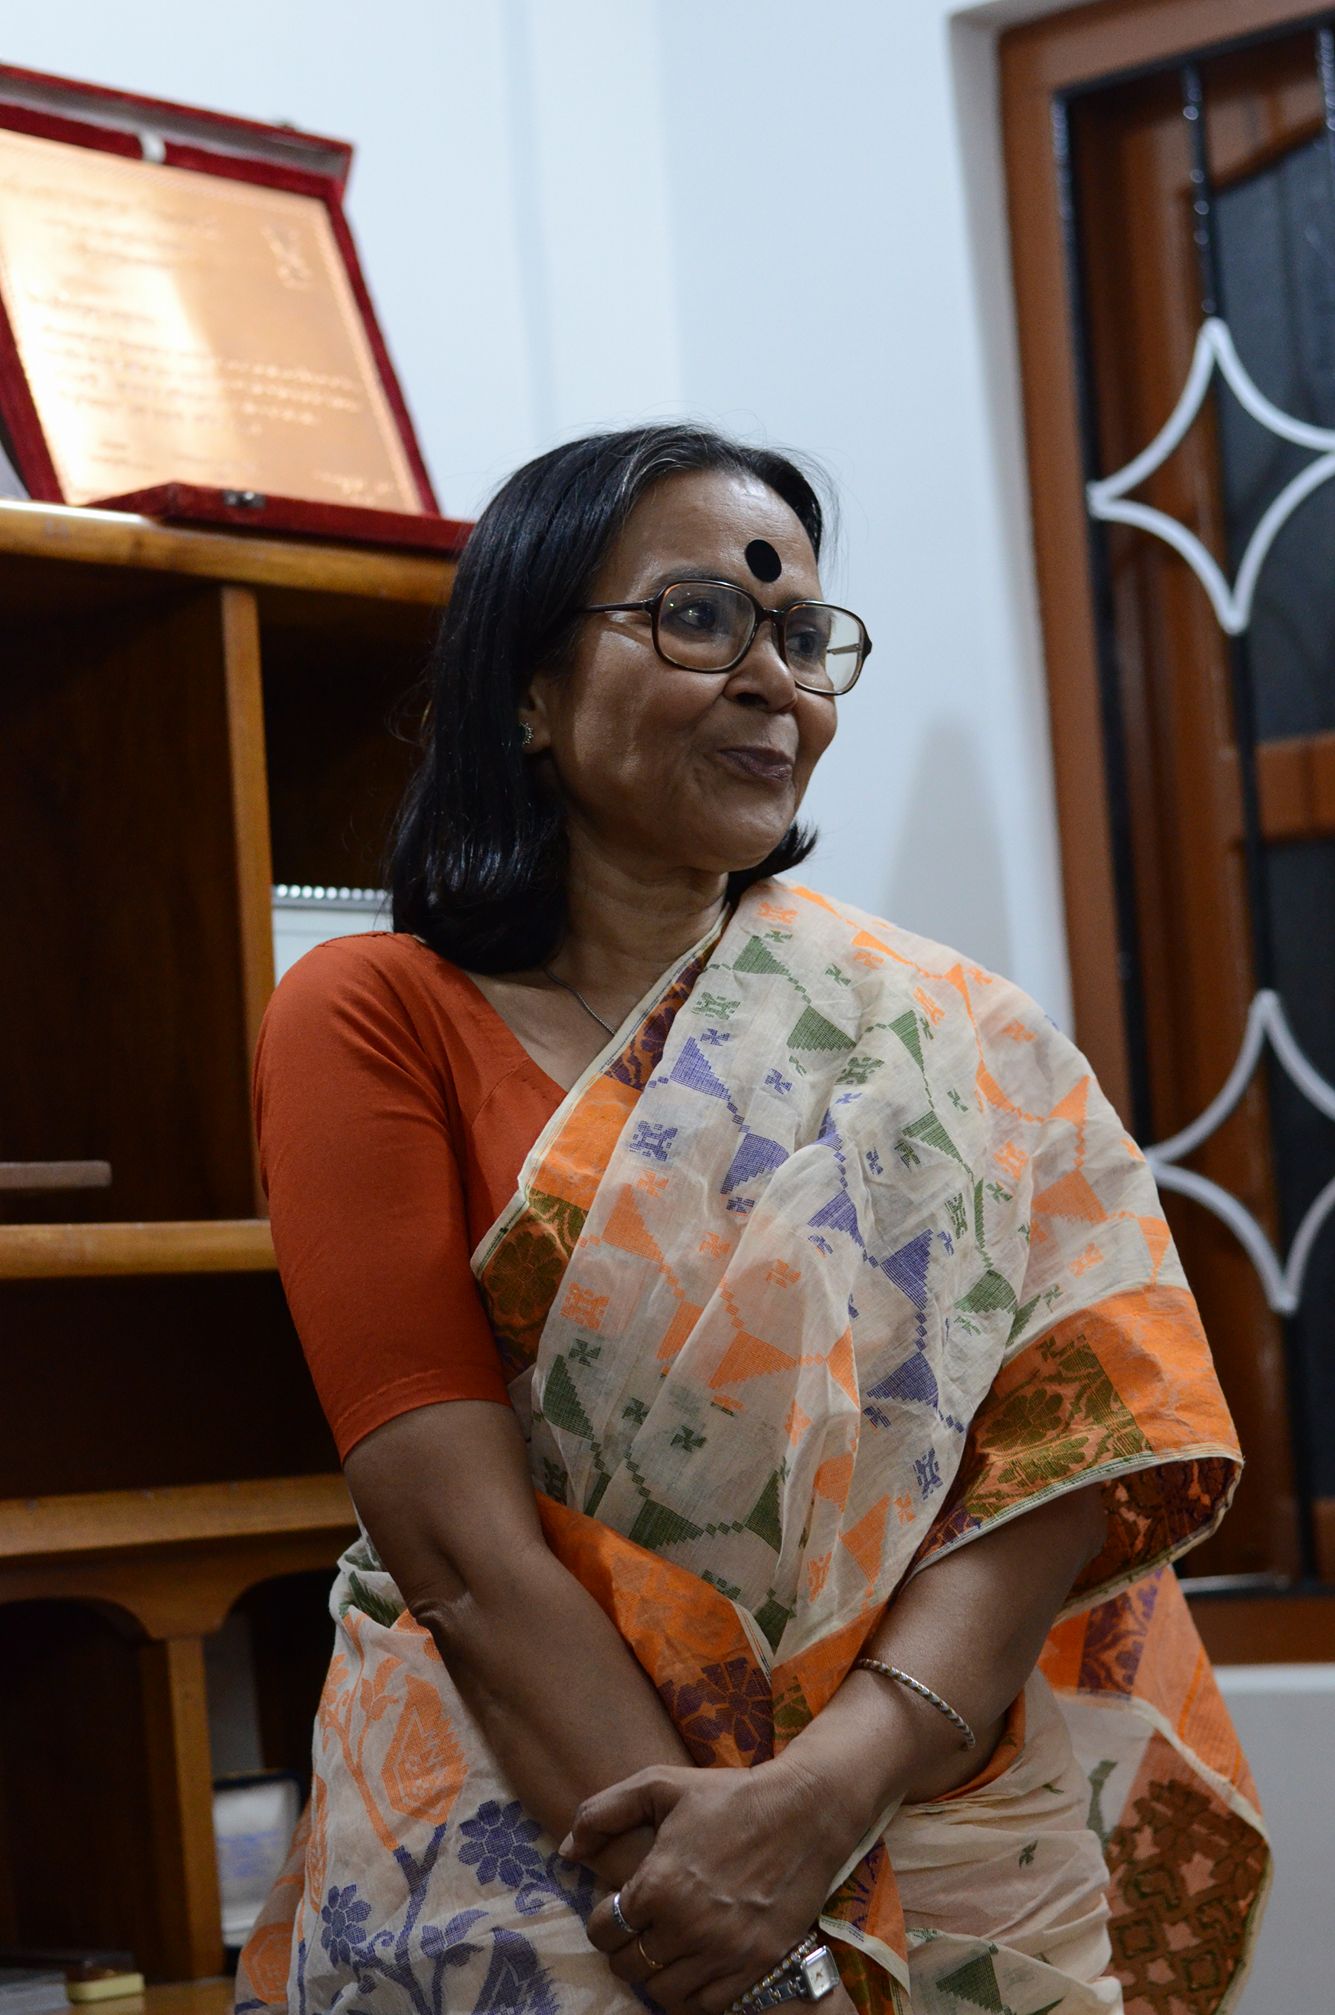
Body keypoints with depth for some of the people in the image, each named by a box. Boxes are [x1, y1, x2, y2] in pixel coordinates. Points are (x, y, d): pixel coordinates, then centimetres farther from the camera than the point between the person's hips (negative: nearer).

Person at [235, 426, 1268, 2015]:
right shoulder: (370, 1021, 1)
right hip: (520, 1870, -2)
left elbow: (1071, 1457, -4)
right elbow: (463, 1538, -9)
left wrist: (826, 1792, -20)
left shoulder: (946, 1041, 9)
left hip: (951, 1862, 2)